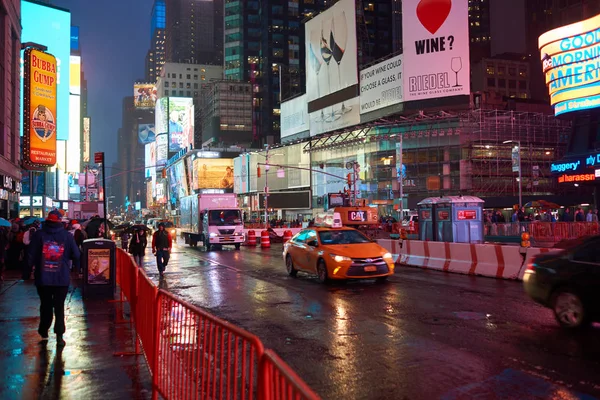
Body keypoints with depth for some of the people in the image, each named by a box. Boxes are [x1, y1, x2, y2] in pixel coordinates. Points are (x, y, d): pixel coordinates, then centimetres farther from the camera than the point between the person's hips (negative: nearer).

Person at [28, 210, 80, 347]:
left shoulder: (39, 234, -3)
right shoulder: (67, 235, -1)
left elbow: (31, 255, -3)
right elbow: (76, 255, 0)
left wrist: (30, 267, 13)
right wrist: (78, 268, 14)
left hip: (42, 277, 1)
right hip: (62, 278, -1)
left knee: (45, 305, 17)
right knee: (59, 306, 5)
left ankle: (43, 332, 26)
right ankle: (59, 335, -2)